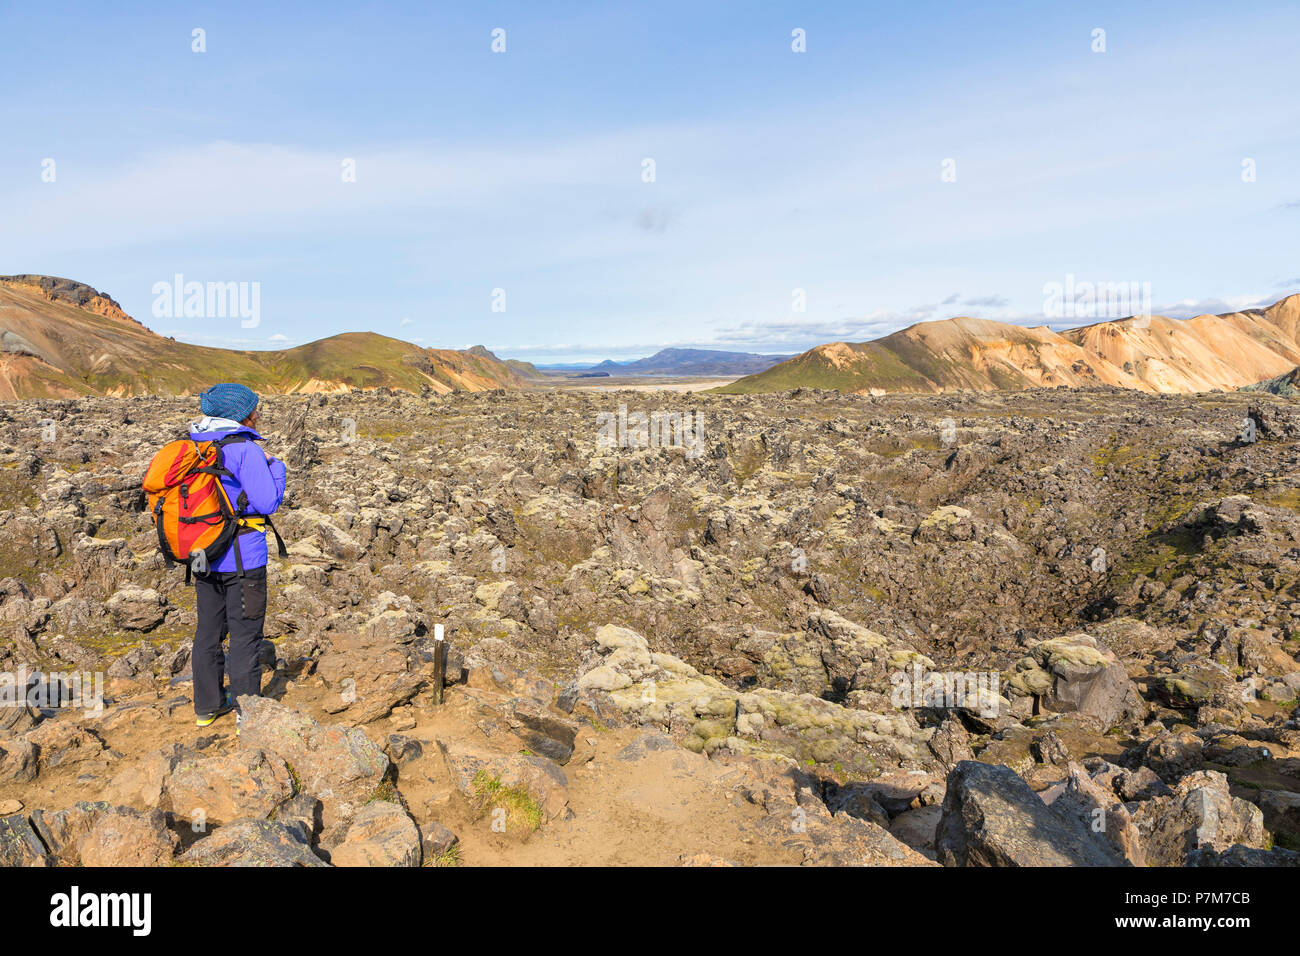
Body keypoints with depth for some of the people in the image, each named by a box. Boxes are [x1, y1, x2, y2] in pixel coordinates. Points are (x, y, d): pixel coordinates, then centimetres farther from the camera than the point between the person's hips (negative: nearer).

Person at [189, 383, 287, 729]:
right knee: (245, 634, 3)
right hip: (242, 557, -7)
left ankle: (207, 705, 30)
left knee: (208, 630, 18)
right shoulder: (246, 449, -16)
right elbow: (268, 502, -18)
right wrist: (276, 466, -3)